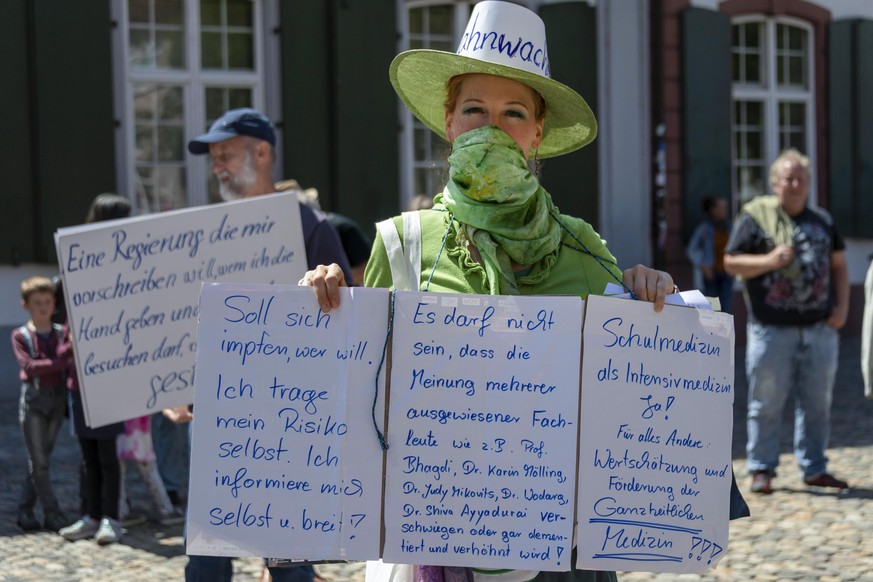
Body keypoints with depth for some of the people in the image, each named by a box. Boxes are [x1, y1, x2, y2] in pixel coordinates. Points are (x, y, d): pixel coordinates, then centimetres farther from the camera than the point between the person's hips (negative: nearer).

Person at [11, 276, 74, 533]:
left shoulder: (62, 333, 7)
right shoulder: (20, 335, -2)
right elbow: (29, 366, -16)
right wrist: (63, 362, -24)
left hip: (57, 398, 3)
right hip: (33, 398, -3)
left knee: (42, 459, 7)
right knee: (38, 461, -4)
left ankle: (25, 510, 17)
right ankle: (52, 514, 1)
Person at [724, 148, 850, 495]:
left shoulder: (822, 221, 14)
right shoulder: (755, 217, 0)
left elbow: (839, 264, 18)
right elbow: (731, 262, -1)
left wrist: (842, 306, 6)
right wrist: (769, 261, -16)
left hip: (820, 327, 4)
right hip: (772, 329, -4)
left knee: (817, 402, 9)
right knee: (766, 402, -1)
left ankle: (814, 468, 18)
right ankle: (761, 469, 8)